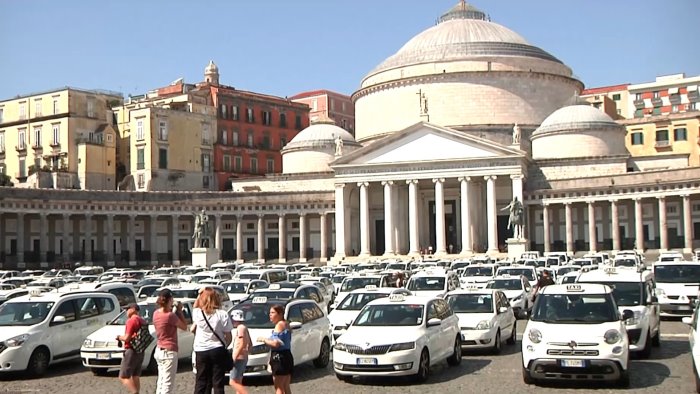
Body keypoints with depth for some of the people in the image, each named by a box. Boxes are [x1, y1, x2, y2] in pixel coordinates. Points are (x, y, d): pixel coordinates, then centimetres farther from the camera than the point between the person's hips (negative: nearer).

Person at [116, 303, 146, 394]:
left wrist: (119, 337, 1)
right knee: (135, 376, 13)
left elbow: (127, 338, -20)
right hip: (140, 351, 9)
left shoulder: (131, 320, -14)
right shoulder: (142, 321, 15)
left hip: (131, 351, -9)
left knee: (123, 377, -7)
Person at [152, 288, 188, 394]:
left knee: (161, 382, 16)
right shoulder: (170, 315, -19)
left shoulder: (156, 313, 3)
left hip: (159, 350, 9)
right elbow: (184, 326, -7)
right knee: (168, 385, -5)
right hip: (169, 352, -9)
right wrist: (179, 310, -1)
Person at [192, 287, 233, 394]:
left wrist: (199, 294, 22)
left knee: (201, 382, 10)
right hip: (218, 350, -2)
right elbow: (228, 336, -6)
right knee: (218, 383, 3)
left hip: (201, 351, 2)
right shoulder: (222, 314, -9)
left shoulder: (197, 313, -3)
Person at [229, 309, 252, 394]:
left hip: (239, 358, -10)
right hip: (244, 358, 10)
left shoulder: (240, 328, -13)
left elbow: (242, 344, -22)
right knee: (238, 382, 12)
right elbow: (250, 344, 22)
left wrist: (234, 357, -21)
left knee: (233, 382, -10)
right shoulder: (244, 328, 16)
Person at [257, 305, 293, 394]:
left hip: (279, 357, -10)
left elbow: (275, 343, -22)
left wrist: (263, 339, -8)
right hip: (287, 356, 10)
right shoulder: (286, 324, 16)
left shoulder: (280, 325, -13)